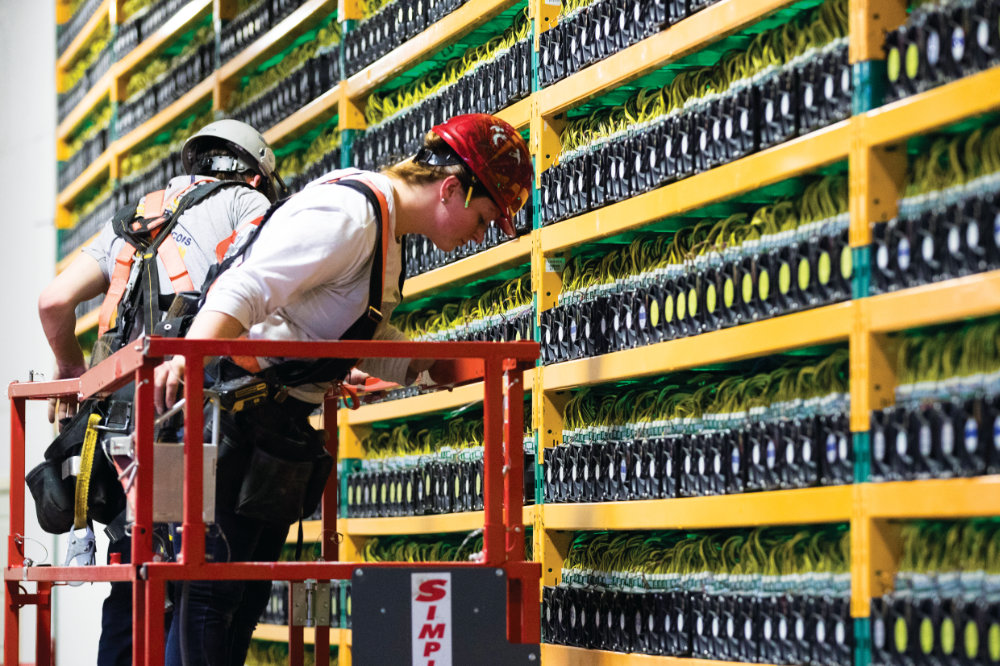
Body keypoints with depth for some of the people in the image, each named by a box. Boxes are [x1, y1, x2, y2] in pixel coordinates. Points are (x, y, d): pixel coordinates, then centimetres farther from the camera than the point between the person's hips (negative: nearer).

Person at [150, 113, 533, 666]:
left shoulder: (385, 232, 16)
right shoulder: (348, 213, -17)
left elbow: (366, 348, 23)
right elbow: (245, 290, -28)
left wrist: (437, 366, 11)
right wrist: (188, 356, -42)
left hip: (279, 421, 10)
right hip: (233, 409, -10)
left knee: (249, 592, 10)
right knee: (213, 584, -10)